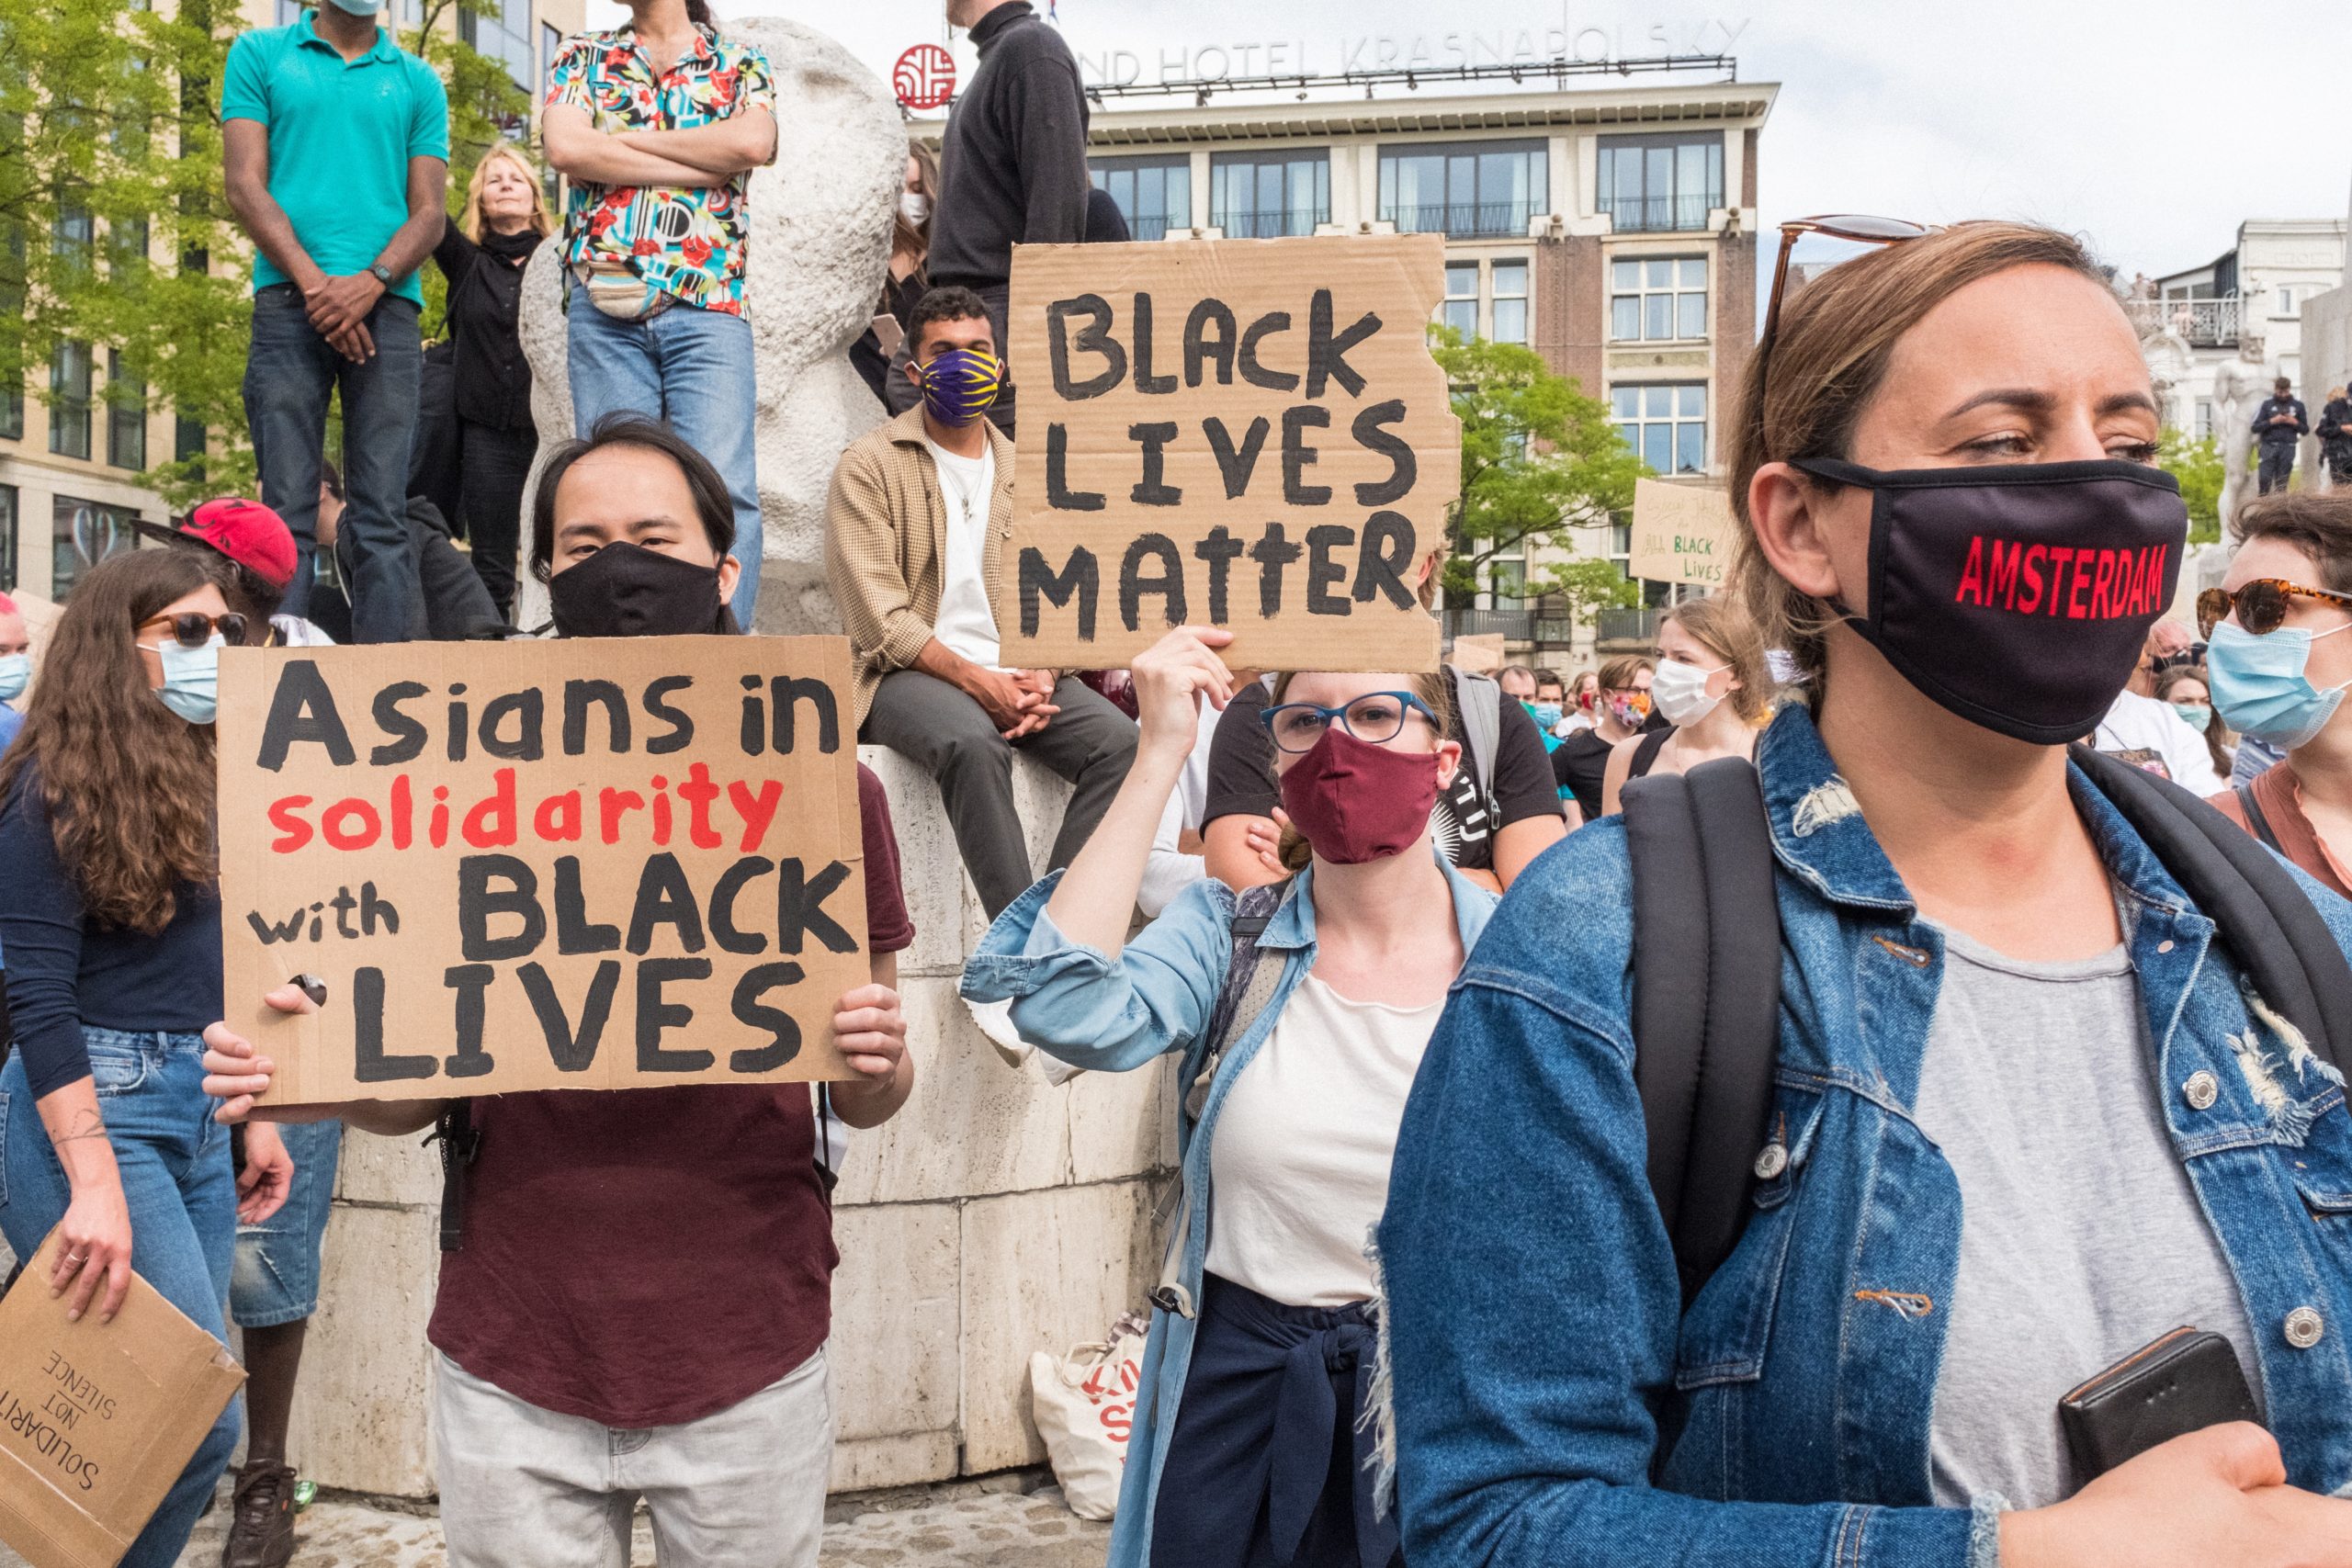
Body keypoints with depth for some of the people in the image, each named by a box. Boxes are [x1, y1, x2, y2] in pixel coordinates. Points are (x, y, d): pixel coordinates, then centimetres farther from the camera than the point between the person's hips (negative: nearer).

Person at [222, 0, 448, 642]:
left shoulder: (418, 81, 17)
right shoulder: (260, 54, 15)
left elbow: (429, 212, 9)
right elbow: (246, 185, 5)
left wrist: (369, 282, -10)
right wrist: (314, 282, -9)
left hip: (386, 304, 1)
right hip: (289, 300, -1)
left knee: (384, 515, -7)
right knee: (286, 512, -7)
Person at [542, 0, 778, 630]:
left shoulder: (739, 62, 16)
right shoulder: (583, 58, 18)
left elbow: (753, 143, -6)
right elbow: (565, 147, -2)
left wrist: (626, 139, 0)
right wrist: (700, 165, -3)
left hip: (709, 306, -1)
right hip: (605, 308, 2)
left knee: (724, 487, -14)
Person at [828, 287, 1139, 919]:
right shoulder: (869, 464, 3)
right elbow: (878, 617, -8)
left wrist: (1039, 677, -9)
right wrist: (975, 679, -18)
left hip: (1016, 676, 5)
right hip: (910, 673, -4)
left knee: (1119, 740, -24)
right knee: (974, 743, -37)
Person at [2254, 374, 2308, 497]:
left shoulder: (2298, 405, 10)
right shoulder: (2267, 404, 6)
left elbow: (2305, 430, 14)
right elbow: (2255, 427, 2)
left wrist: (2295, 422, -5)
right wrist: (2272, 421, -12)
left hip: (2288, 448, 1)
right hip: (2269, 446, -1)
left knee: (2282, 484, 1)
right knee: (2265, 479, -12)